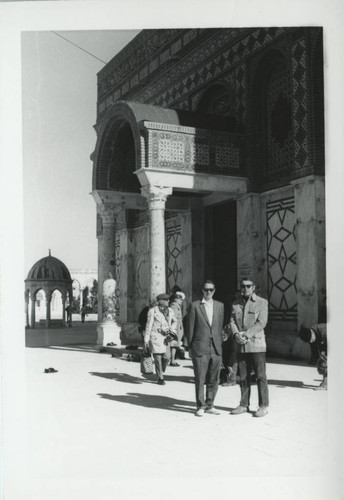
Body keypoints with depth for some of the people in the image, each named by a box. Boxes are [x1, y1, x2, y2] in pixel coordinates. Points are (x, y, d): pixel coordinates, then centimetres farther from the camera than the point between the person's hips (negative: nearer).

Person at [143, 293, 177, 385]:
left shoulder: (170, 311, 10)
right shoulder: (153, 311, -3)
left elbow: (174, 321, 27)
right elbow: (148, 325, -2)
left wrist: (172, 331, 11)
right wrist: (146, 340, -3)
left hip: (165, 337, 4)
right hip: (155, 336, -4)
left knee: (166, 357, -3)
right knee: (158, 358, -5)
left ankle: (160, 373, 23)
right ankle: (160, 378, 6)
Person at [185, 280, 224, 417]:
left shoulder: (220, 306, 10)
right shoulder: (195, 306, 0)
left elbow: (220, 327, 11)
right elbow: (190, 328, 1)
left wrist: (220, 345, 7)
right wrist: (190, 347, 0)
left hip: (216, 349, 3)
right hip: (200, 349, -3)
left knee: (213, 380, 8)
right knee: (200, 380, 2)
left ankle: (209, 405, 21)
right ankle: (200, 406, 13)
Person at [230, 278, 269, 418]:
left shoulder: (262, 302, 0)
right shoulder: (235, 304, 14)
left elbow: (261, 323, -8)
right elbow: (232, 321, 8)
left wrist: (246, 335, -15)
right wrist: (236, 334, -12)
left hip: (256, 344, -4)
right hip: (241, 346, 4)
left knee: (260, 376, -2)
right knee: (243, 377, 8)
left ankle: (263, 406, 6)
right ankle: (244, 405, 17)